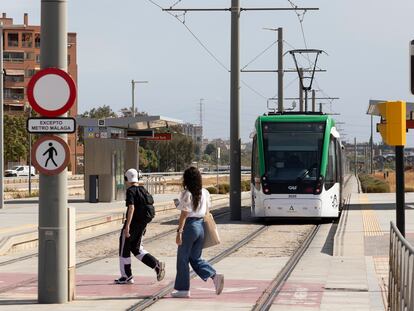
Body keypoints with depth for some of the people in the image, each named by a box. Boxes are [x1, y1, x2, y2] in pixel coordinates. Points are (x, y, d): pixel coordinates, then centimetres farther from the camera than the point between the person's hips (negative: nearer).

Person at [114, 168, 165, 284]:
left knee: (124, 248, 6)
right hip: (142, 223, 8)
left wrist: (127, 226, -25)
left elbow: (131, 208, -23)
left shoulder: (130, 191, -14)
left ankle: (126, 276, 10)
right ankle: (157, 264, -1)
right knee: (136, 248, 16)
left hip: (133, 222, -8)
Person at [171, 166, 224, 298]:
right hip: (201, 226, 7)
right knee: (195, 258, 16)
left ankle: (183, 289, 10)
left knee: (182, 259, 5)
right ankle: (215, 276, -4)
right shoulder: (205, 193, 6)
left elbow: (184, 215, -16)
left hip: (189, 226, -7)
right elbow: (206, 211, 12)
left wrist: (179, 232, -13)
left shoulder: (186, 194, -14)